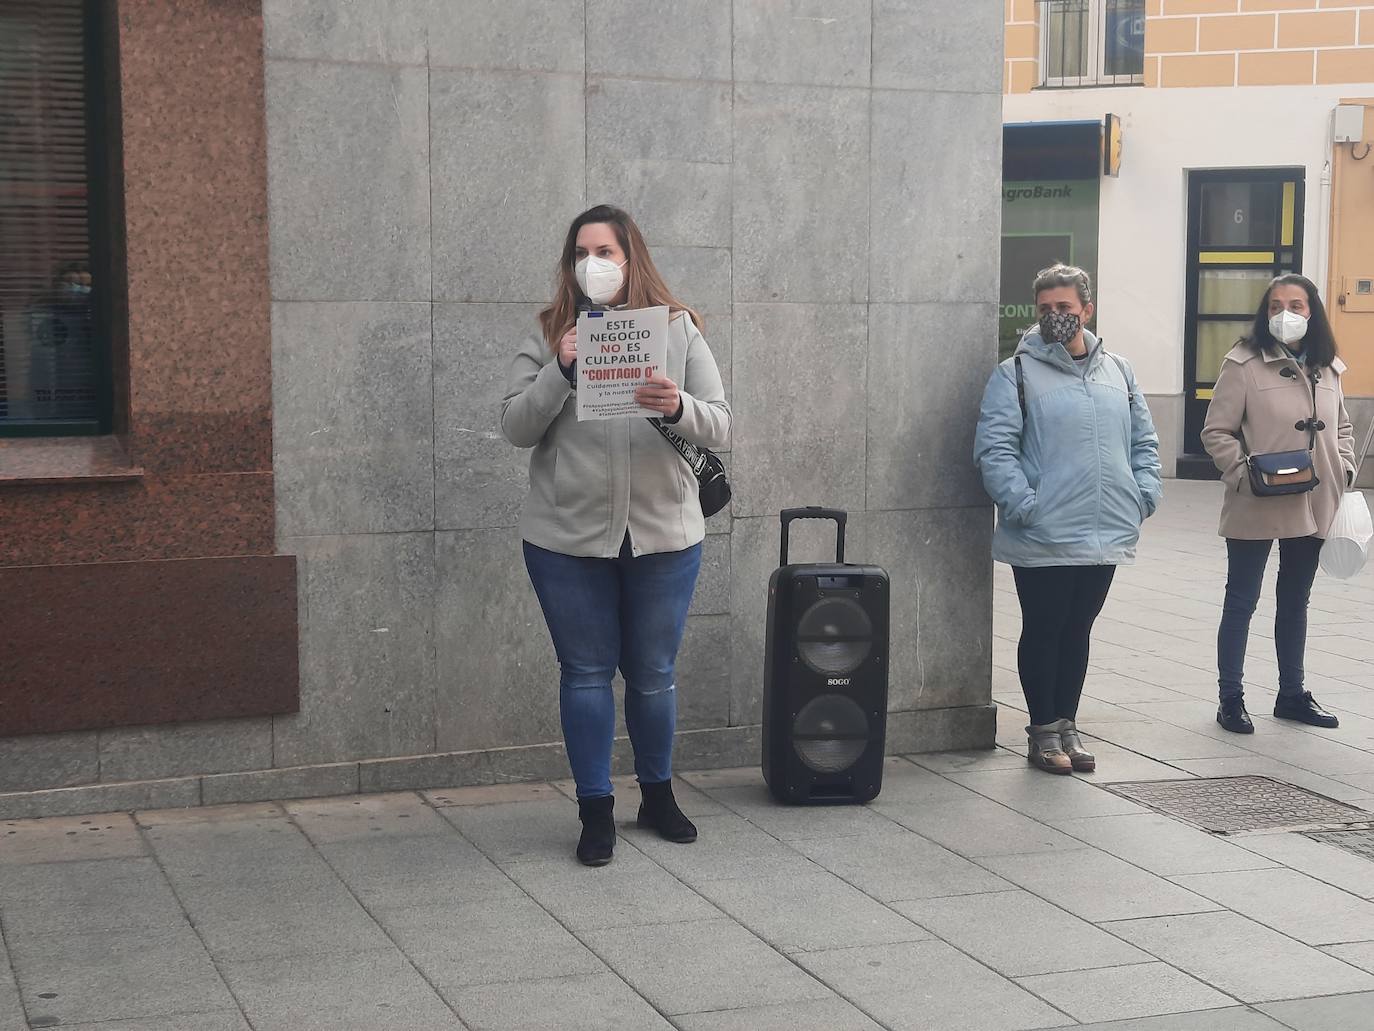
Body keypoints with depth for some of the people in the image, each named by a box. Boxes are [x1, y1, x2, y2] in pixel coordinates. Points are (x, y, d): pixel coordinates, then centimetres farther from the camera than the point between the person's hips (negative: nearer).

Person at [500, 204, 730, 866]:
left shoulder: (678, 329, 1)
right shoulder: (549, 336, 1)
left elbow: (720, 427, -3)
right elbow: (515, 428, -4)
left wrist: (679, 408, -24)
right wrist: (561, 371, -19)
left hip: (664, 534, 1)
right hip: (568, 538, 0)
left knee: (653, 674, 12)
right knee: (586, 673, 6)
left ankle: (657, 795, 31)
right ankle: (596, 812, 17)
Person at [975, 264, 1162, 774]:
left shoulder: (1118, 372, 11)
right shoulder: (1017, 374, -5)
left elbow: (1143, 442, 17)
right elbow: (994, 448, -12)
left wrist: (1143, 495, 3)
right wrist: (1025, 505, -20)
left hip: (1106, 536, 5)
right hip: (1042, 539, -5)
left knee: (1077, 631, 15)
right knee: (1042, 632, 5)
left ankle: (1067, 726, 26)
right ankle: (1044, 732, 16)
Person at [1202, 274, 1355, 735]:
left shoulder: (1327, 368, 7)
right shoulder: (1244, 364, -10)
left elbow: (1341, 427, 19)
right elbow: (1217, 432, -10)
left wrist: (1344, 470, 4)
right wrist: (1245, 474, -21)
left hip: (1313, 507, 6)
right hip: (1255, 509, -6)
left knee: (1295, 602, 18)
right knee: (1241, 602, 5)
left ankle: (1292, 694, 30)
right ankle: (1231, 698, 16)